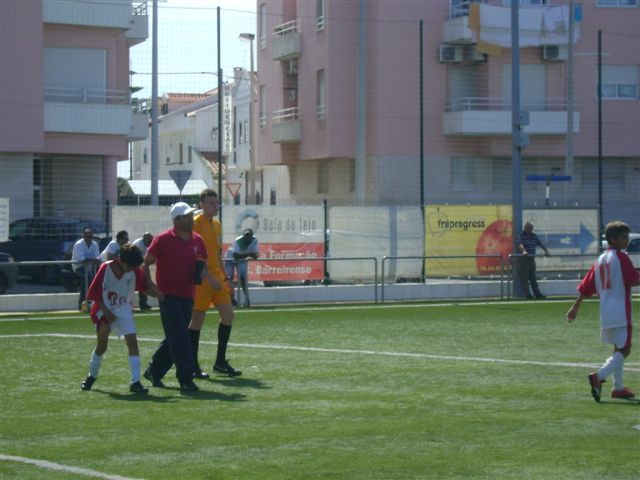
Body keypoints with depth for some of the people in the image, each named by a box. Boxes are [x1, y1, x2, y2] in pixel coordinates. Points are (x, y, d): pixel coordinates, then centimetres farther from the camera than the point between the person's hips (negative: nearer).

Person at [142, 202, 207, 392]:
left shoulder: (197, 240, 9)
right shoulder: (163, 239, -8)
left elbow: (202, 263, 21)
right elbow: (145, 263, -4)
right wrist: (150, 286, -14)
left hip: (187, 296, 6)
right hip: (168, 296, -6)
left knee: (175, 338, 13)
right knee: (179, 339, -11)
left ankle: (154, 371, 29)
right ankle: (186, 378, -10)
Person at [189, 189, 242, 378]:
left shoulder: (216, 225, 15)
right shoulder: (196, 223, -11)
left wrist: (225, 277, 17)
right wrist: (209, 277, -22)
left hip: (216, 277, 8)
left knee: (228, 314, 2)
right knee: (197, 319, -2)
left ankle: (220, 362, 10)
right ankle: (192, 366, 5)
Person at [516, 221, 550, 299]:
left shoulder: (533, 236, 15)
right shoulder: (521, 236, -7)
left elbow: (540, 244, 16)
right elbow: (520, 245, -24)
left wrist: (546, 251, 3)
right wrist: (524, 251, -43)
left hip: (532, 258, 6)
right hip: (524, 260, -6)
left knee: (533, 278, 10)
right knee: (524, 278, -4)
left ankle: (537, 293, 11)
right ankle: (527, 294, -2)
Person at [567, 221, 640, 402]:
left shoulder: (601, 260, 13)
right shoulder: (621, 257, -9)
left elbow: (586, 287, 14)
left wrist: (575, 307, 18)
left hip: (606, 312, 9)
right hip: (620, 311, -9)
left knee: (618, 349, 19)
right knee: (624, 350, -10)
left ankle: (618, 387, 21)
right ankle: (599, 376, -28)